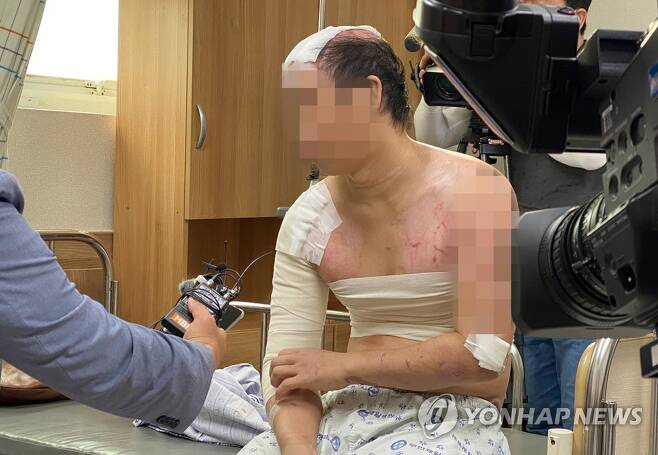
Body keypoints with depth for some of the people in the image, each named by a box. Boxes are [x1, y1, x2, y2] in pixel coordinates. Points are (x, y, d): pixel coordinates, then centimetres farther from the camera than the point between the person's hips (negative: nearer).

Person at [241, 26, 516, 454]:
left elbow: (483, 355, -16)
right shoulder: (308, 218, 1)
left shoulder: (475, 192, -12)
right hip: (350, 412, 4)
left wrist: (341, 366, -12)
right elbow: (286, 368, -2)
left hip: (452, 419, -3)